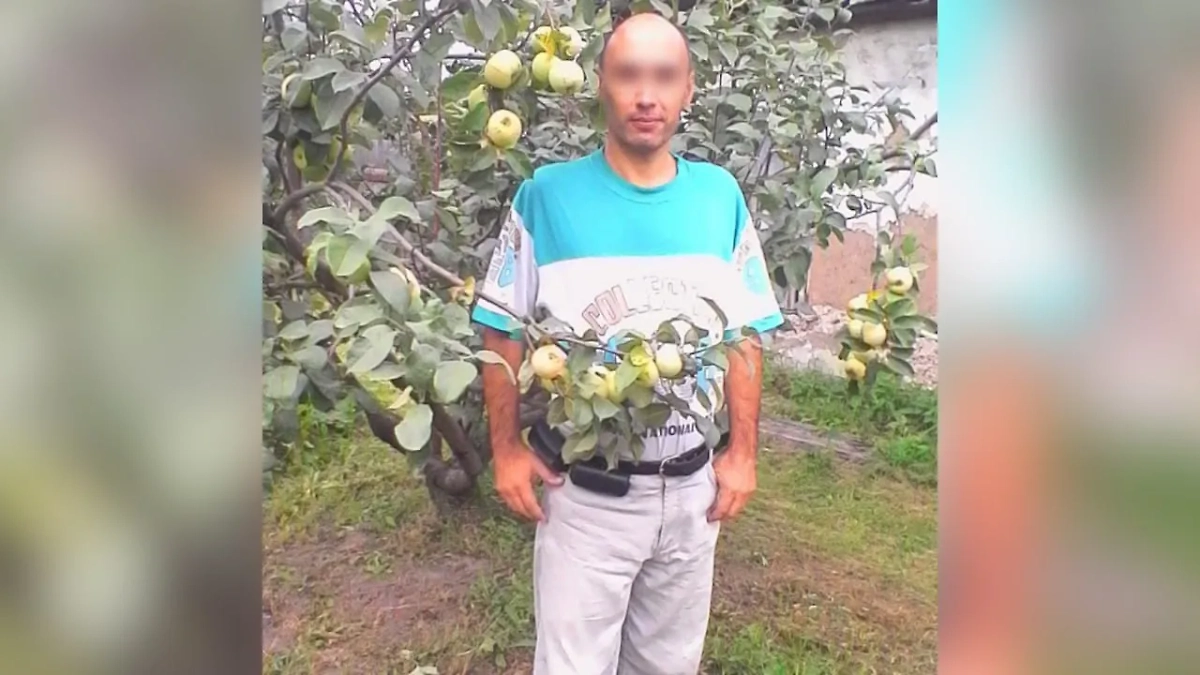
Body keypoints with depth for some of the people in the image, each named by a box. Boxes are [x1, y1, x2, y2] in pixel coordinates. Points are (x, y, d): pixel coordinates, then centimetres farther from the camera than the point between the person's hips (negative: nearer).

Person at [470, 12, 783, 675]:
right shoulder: (547, 194, -10)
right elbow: (504, 333, -4)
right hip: (585, 492, -3)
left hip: (692, 486, 3)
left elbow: (743, 337, 4)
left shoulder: (720, 196, -2)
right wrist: (507, 449, -7)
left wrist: (742, 452, 2)